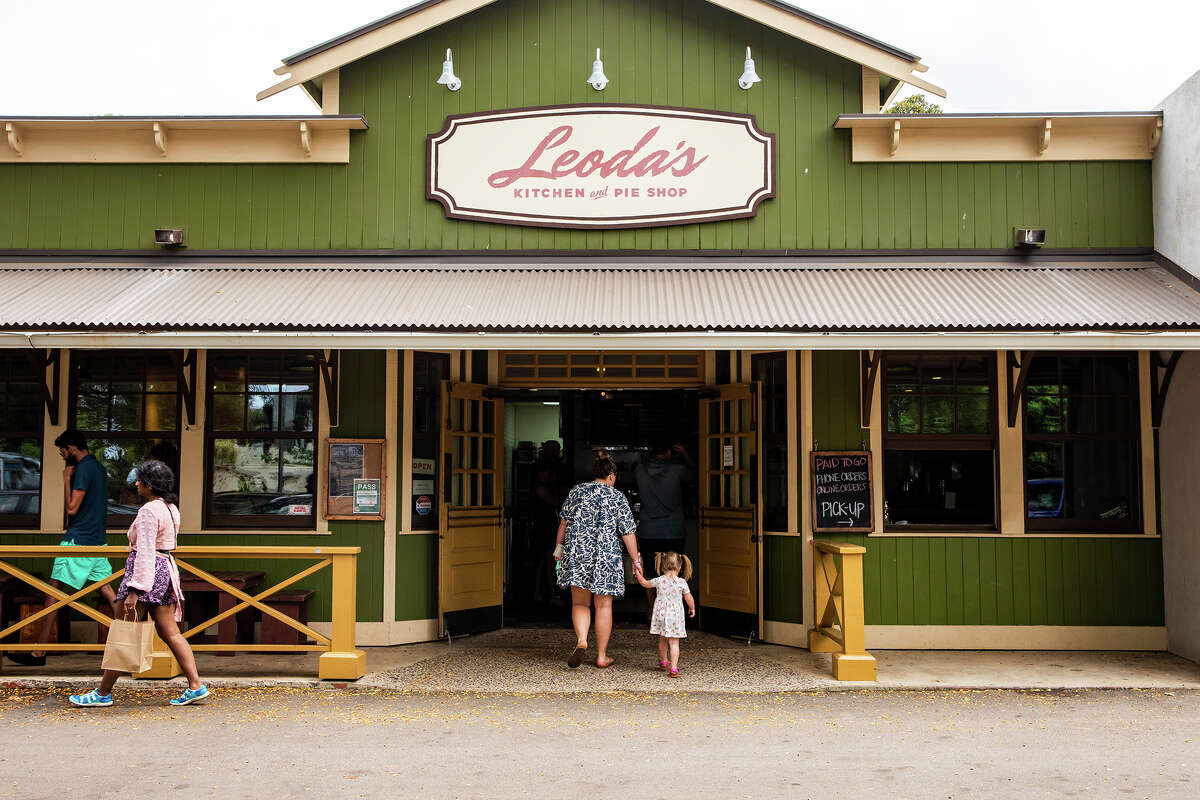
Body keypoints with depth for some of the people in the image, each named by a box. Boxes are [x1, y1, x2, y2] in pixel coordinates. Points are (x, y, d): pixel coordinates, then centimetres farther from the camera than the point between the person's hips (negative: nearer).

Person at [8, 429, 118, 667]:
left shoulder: (83, 469, -14)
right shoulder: (99, 468, 15)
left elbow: (72, 508, -16)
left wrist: (66, 478, -8)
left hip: (78, 541, -9)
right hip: (98, 540, 9)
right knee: (107, 590, 10)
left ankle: (39, 653, -1)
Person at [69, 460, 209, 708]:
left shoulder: (148, 511, -14)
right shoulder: (171, 508, 13)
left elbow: (145, 554, -20)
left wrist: (134, 591, -22)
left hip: (147, 571, -9)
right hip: (166, 569, 9)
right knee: (170, 633, 8)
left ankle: (103, 693, 11)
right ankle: (195, 685, 3)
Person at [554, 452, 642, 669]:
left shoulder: (576, 492, 5)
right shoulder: (618, 498, -1)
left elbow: (564, 522, 8)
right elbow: (628, 533, -2)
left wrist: (558, 547, 19)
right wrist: (635, 560, 6)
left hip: (577, 554, 2)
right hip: (607, 558, -2)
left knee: (580, 603, 10)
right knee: (603, 606, 7)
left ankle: (581, 641, -15)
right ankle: (601, 656, 11)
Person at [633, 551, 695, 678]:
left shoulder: (659, 581, -4)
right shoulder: (682, 582, -8)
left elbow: (645, 583, 14)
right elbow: (689, 599, 0)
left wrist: (638, 573, 29)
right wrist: (692, 608, 20)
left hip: (661, 615, 2)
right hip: (675, 617, -2)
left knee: (662, 639, 21)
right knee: (674, 642, -1)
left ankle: (663, 662, 40)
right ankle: (673, 668, -11)